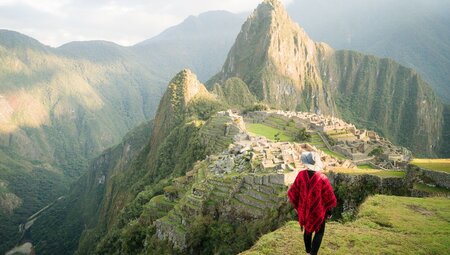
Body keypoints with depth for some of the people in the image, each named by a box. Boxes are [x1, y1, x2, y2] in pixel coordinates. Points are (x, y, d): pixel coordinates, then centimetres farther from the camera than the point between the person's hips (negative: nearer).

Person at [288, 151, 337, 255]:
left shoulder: (301, 175, -17)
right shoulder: (322, 178, -25)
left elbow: (293, 192, -5)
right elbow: (329, 197, -15)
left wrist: (297, 206, 11)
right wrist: (329, 211, 2)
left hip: (304, 210, 3)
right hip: (318, 211, -3)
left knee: (307, 230, 25)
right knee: (319, 232, 19)